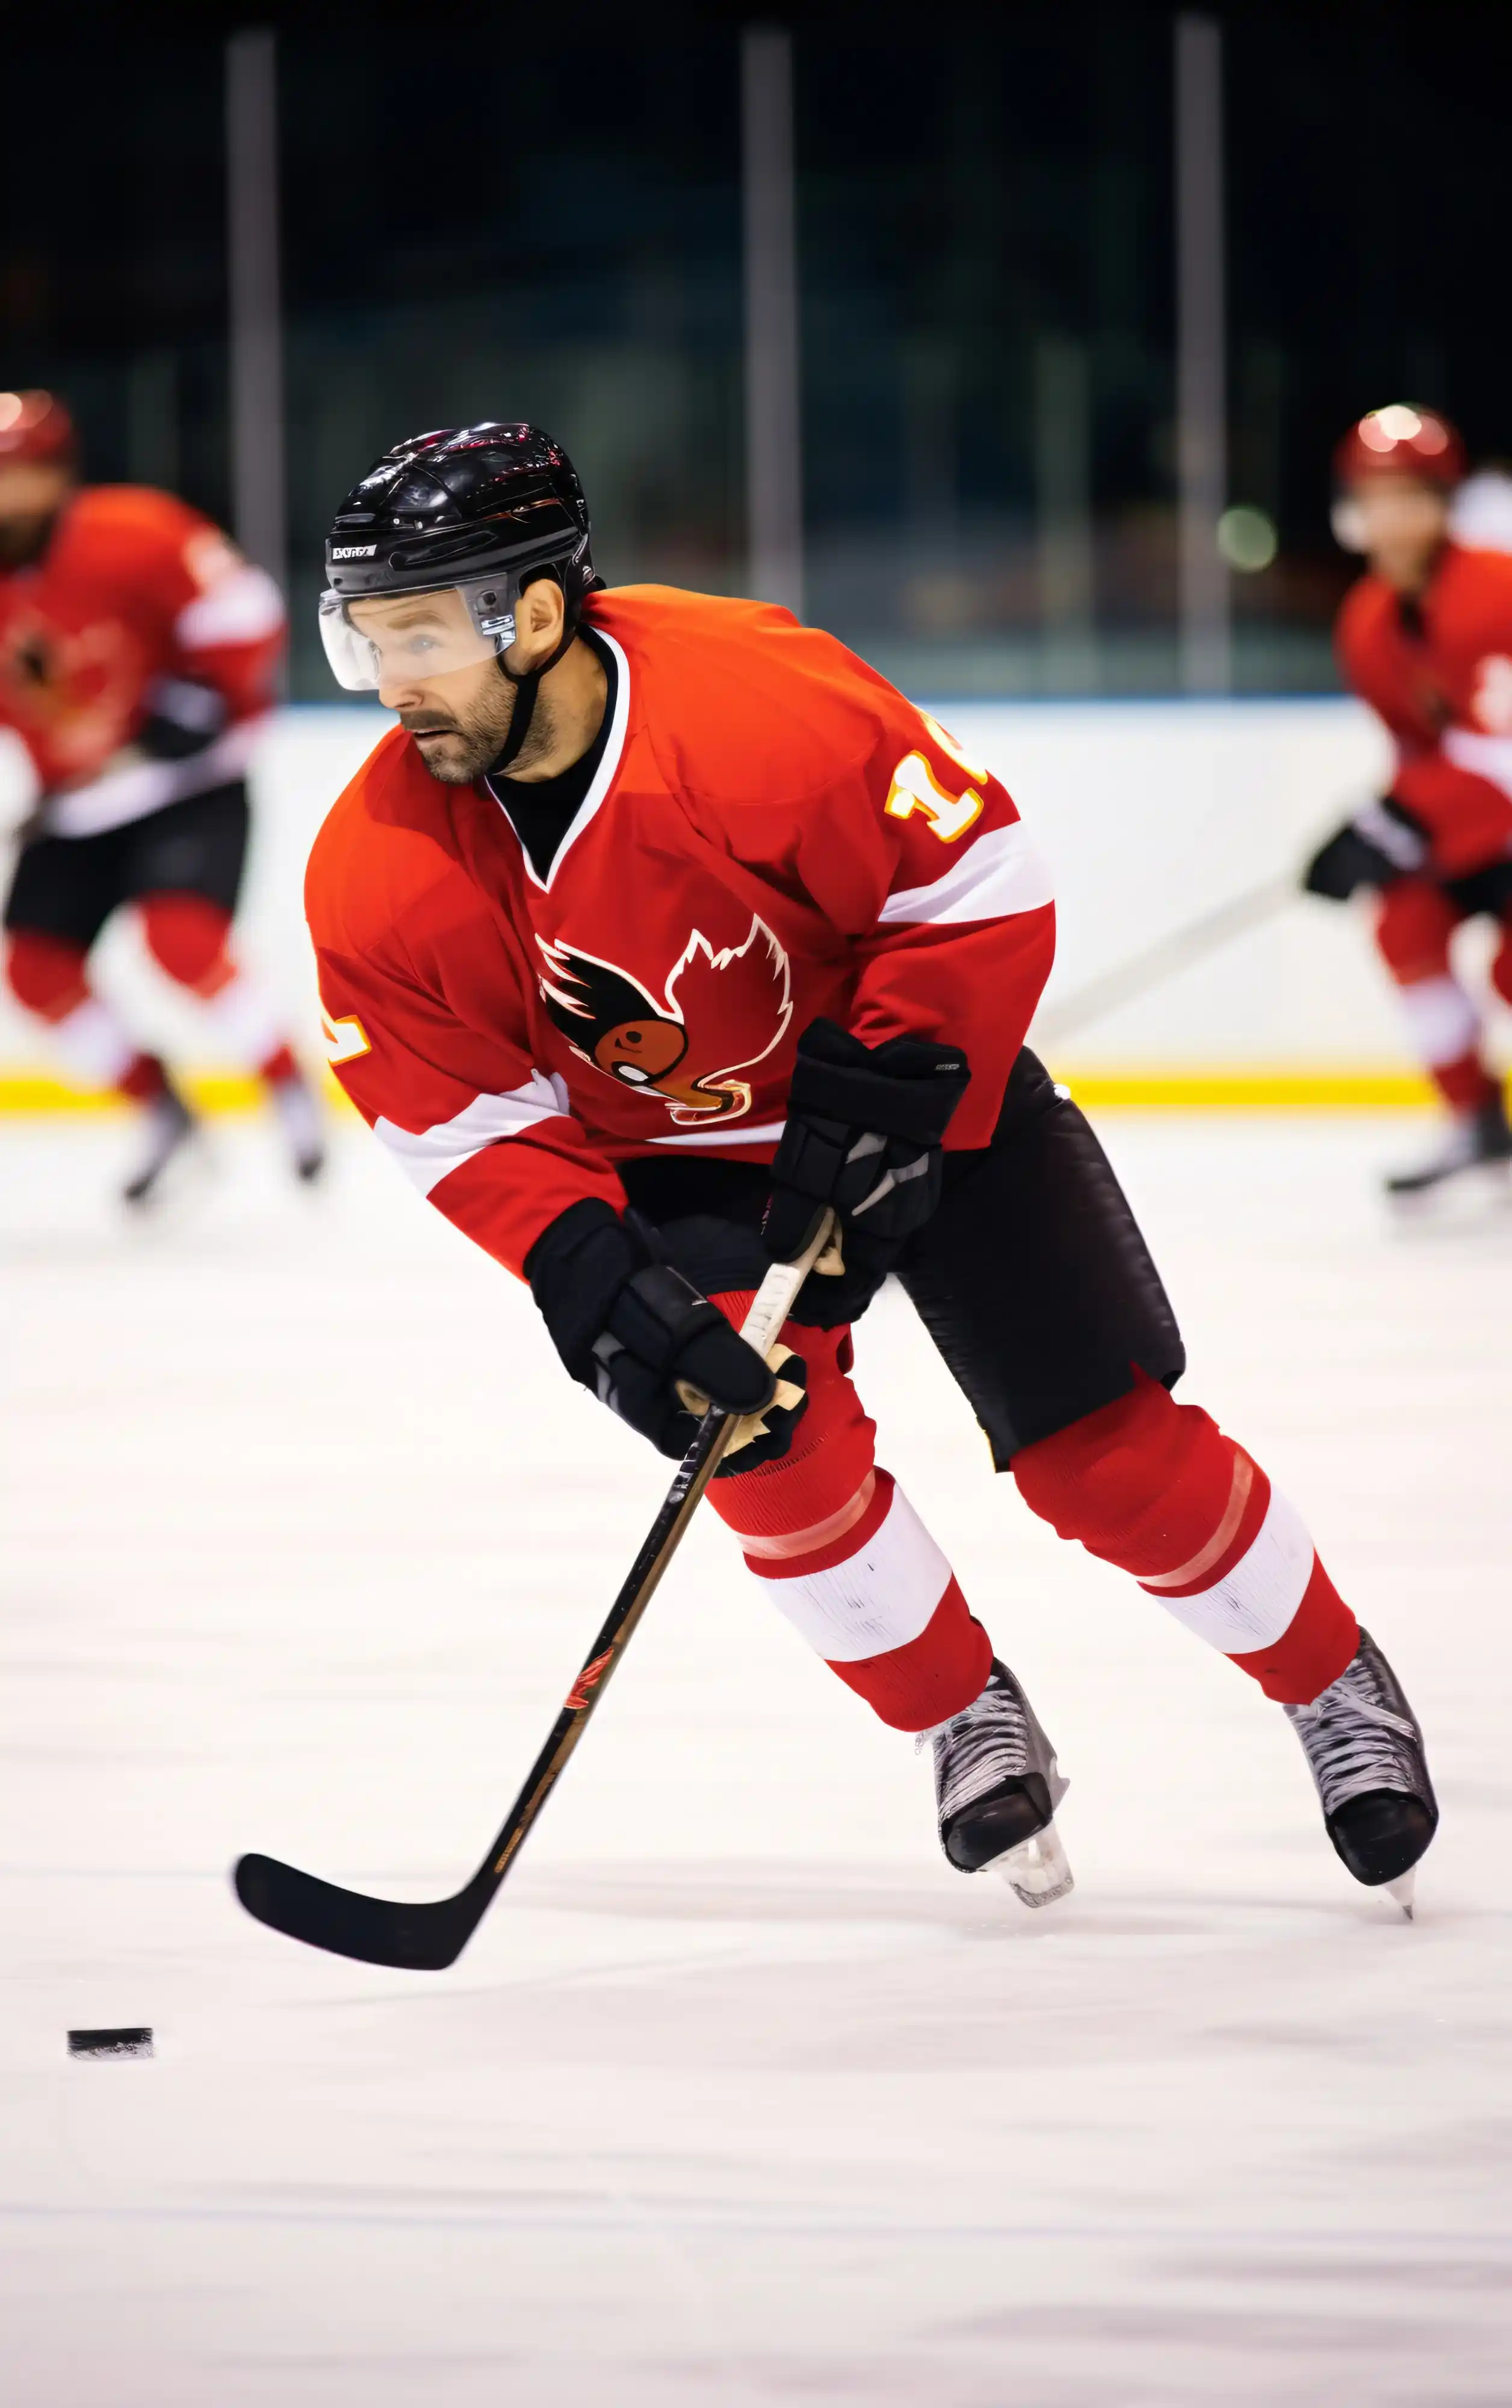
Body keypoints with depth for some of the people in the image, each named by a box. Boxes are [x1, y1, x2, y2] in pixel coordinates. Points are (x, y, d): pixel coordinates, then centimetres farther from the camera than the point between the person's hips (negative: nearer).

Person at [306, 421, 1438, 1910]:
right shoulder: (382, 873, -21)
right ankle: (967, 1722, 5)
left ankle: (1334, 1684, 19)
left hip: (922, 1083, -2)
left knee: (1109, 1450, -5)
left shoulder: (761, 701, -32)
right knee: (765, 1433, -20)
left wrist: (881, 1097, -26)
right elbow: (464, 1124, -12)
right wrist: (589, 1274, -26)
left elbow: (981, 889, -22)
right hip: (668, 1157, 2)